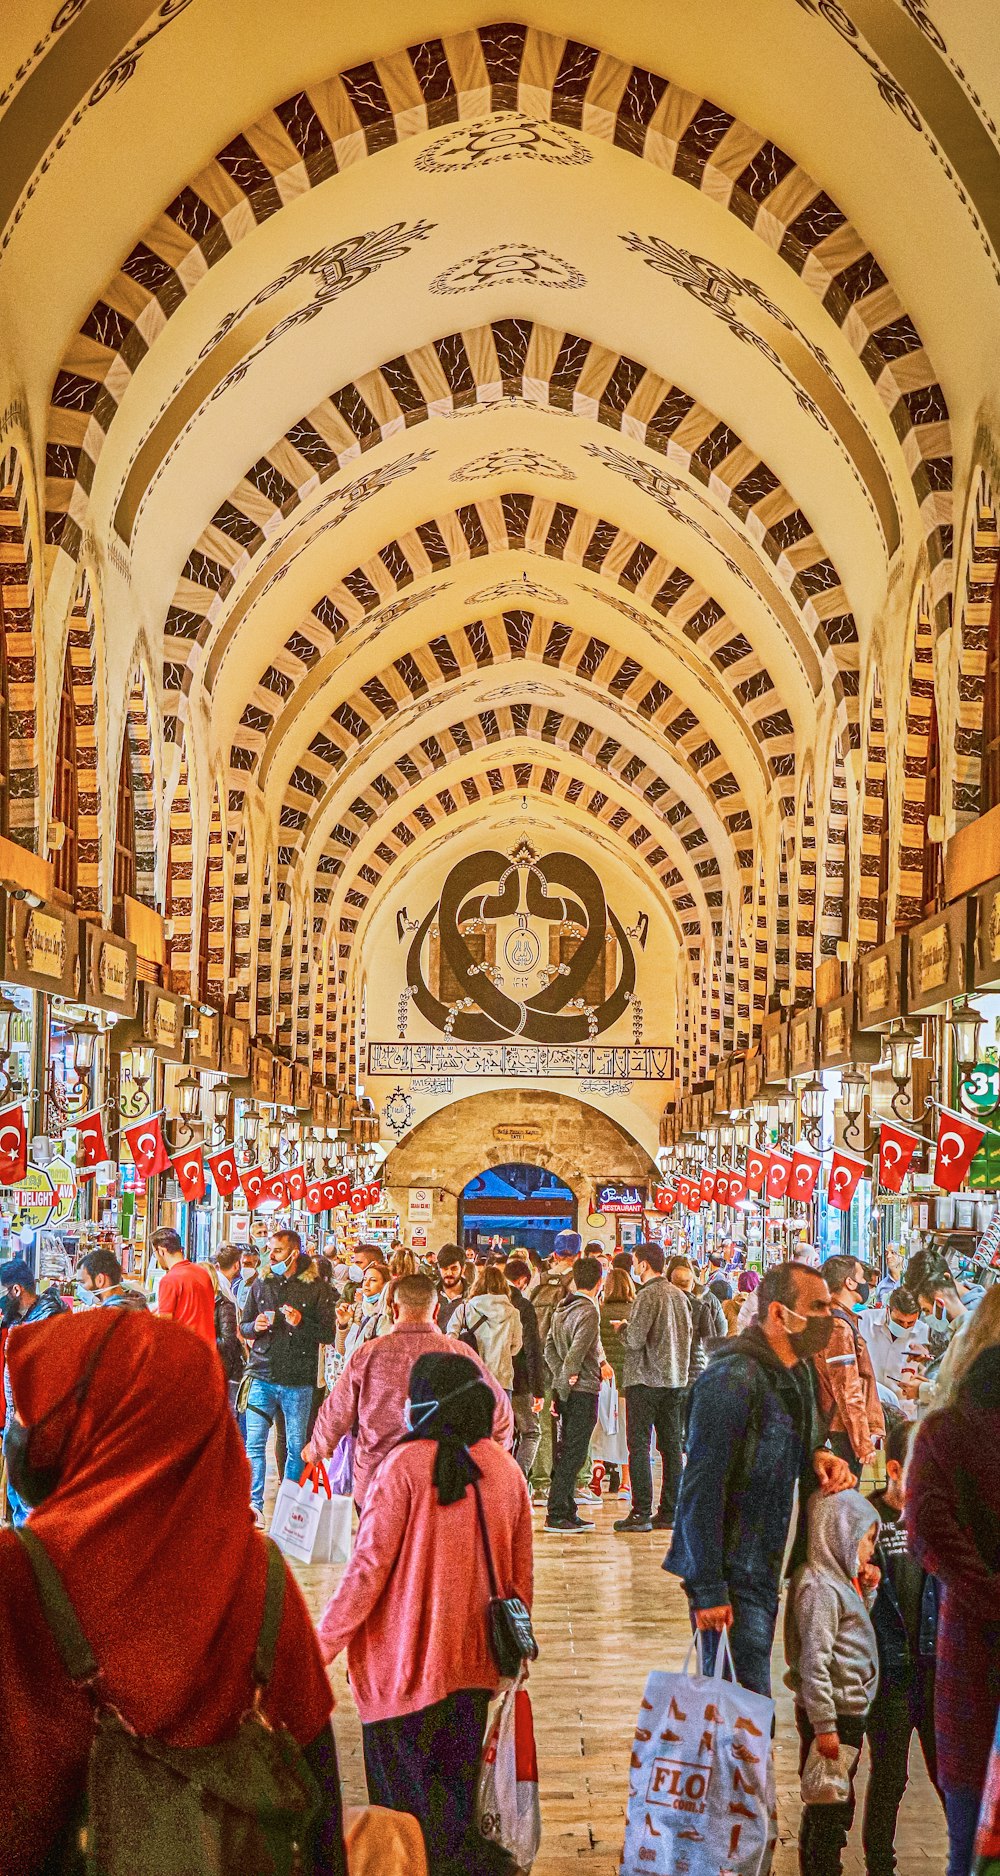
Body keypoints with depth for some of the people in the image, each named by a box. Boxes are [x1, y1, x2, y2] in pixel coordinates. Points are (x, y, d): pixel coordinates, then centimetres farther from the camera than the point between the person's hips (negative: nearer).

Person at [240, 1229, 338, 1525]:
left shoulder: (314, 1288, 1)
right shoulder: (261, 1284, 10)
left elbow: (328, 1333, -1)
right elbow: (244, 1328, 17)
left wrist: (301, 1322, -16)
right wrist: (255, 1326, -5)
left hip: (299, 1380, -2)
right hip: (263, 1376, 2)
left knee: (296, 1447, 4)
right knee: (254, 1444, -3)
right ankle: (254, 1505, 2)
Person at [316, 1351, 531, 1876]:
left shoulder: (404, 1466, -14)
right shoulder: (506, 1470, 2)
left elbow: (369, 1564, -14)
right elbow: (521, 1573, 10)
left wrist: (324, 1644, -6)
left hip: (407, 1657, -5)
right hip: (474, 1661, 5)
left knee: (407, 1792, 6)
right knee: (456, 1788, 16)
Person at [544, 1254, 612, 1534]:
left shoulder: (561, 1307, 11)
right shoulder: (588, 1311, -16)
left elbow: (550, 1347, 11)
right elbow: (577, 1351, -24)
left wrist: (561, 1376, 6)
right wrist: (570, 1376, -11)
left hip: (564, 1388, 9)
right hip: (583, 1390, -9)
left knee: (565, 1451, 13)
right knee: (573, 1454, -5)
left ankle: (567, 1512, 19)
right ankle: (557, 1515, -5)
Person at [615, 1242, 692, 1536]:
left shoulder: (647, 1296, -15)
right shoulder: (679, 1295, 9)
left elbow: (635, 1340, -20)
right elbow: (689, 1335, 14)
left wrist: (624, 1329, 0)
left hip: (645, 1379, -7)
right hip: (676, 1379, 7)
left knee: (639, 1446, -3)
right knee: (672, 1446, 10)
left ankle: (641, 1513, -6)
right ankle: (669, 1512, 12)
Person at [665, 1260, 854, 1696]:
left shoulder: (798, 1372, 11)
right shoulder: (732, 1379, -19)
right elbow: (701, 1489, -21)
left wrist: (819, 1458, 1)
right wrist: (708, 1590, -22)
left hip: (763, 1572, 9)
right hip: (729, 1577, -9)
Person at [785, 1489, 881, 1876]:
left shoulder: (841, 1581, 12)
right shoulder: (819, 1588, -19)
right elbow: (814, 1663, -23)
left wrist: (867, 1590, 10)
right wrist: (824, 1725, -23)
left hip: (849, 1713, 10)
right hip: (833, 1714, -10)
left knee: (826, 1808, 18)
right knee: (831, 1811, -4)